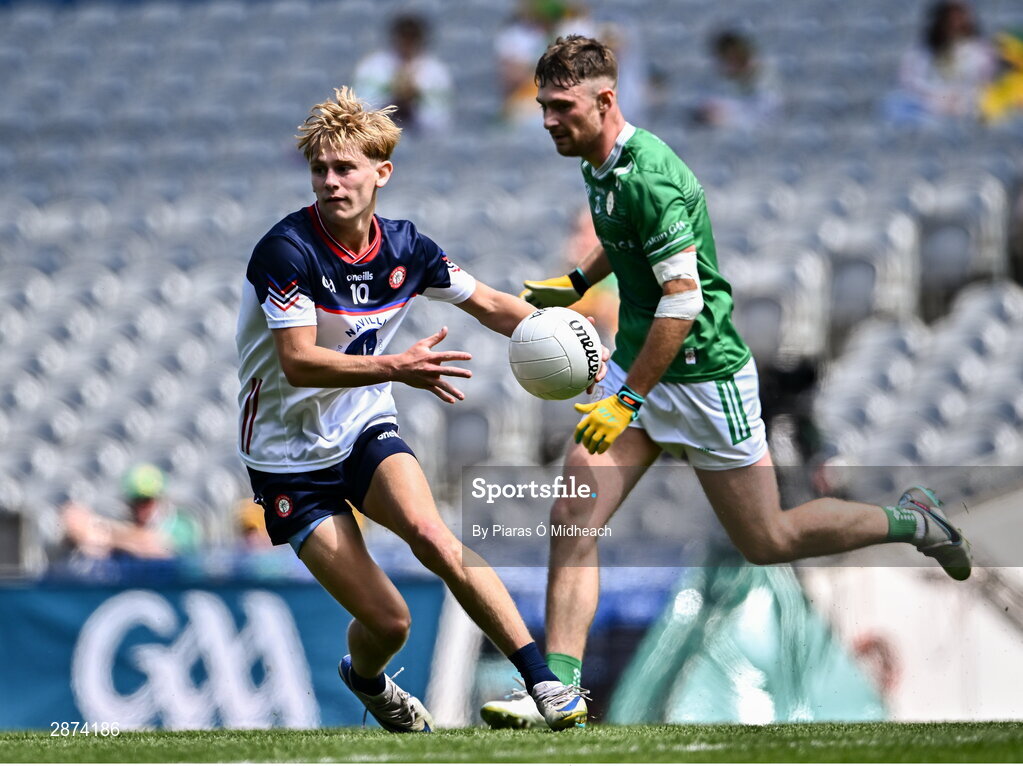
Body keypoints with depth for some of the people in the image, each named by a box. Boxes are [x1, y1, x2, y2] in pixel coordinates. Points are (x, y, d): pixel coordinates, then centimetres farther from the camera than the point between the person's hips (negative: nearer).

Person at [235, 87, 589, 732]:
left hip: (367, 431, 3)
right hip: (290, 455, -3)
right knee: (387, 620, -8)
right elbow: (299, 362, -30)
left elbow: (490, 305, 9)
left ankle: (542, 679, -27)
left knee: (431, 534, -29)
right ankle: (366, 678, 29)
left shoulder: (405, 248, -5)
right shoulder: (287, 251, -22)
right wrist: (397, 368, -43)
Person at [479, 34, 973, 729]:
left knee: (767, 542, 5)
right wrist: (578, 283, 26)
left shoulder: (648, 174, -24)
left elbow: (682, 300, -27)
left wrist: (627, 399, -27)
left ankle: (910, 521, 26)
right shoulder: (602, 167, 5)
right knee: (574, 520, -7)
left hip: (702, 376, -8)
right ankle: (558, 687, -9)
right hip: (637, 367, 8)